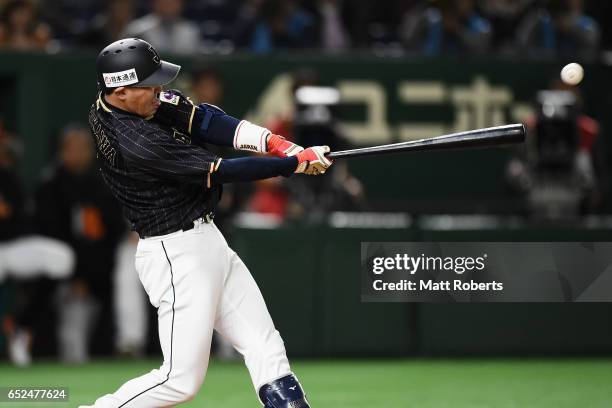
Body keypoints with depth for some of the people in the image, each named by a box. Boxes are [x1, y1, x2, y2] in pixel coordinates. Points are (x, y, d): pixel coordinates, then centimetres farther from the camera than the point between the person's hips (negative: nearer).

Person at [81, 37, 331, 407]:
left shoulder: (147, 101, -2)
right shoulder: (134, 142, -27)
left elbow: (204, 120, -6)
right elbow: (222, 172, -24)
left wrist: (273, 142, -19)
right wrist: (297, 162, -18)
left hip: (207, 241, 10)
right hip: (178, 257, -10)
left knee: (265, 347, 8)